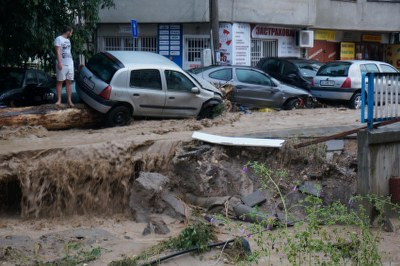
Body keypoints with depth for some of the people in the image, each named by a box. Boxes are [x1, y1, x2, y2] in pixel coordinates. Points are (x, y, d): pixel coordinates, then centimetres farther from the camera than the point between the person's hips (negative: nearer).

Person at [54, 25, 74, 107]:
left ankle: (69, 100, 3)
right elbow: (58, 51, -14)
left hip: (70, 64, 7)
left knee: (69, 82, 4)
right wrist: (59, 62, -22)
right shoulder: (58, 39, -5)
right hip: (62, 64, -7)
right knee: (60, 82, -3)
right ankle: (59, 100, -2)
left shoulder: (68, 40, 19)